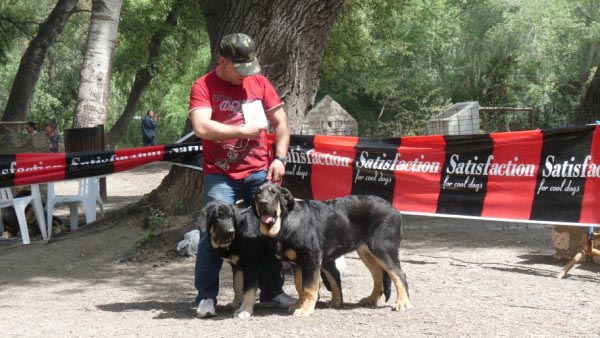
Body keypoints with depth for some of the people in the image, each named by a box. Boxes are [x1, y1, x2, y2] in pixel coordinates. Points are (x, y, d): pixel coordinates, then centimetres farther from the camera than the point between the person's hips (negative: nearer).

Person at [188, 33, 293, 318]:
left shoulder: (259, 82, 8)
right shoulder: (204, 87, -5)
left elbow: (281, 123, 11)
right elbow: (202, 128, -19)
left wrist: (279, 158, -1)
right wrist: (243, 130, -13)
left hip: (259, 172, 4)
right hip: (220, 175, -3)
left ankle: (272, 291, 16)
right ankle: (206, 297, 1)